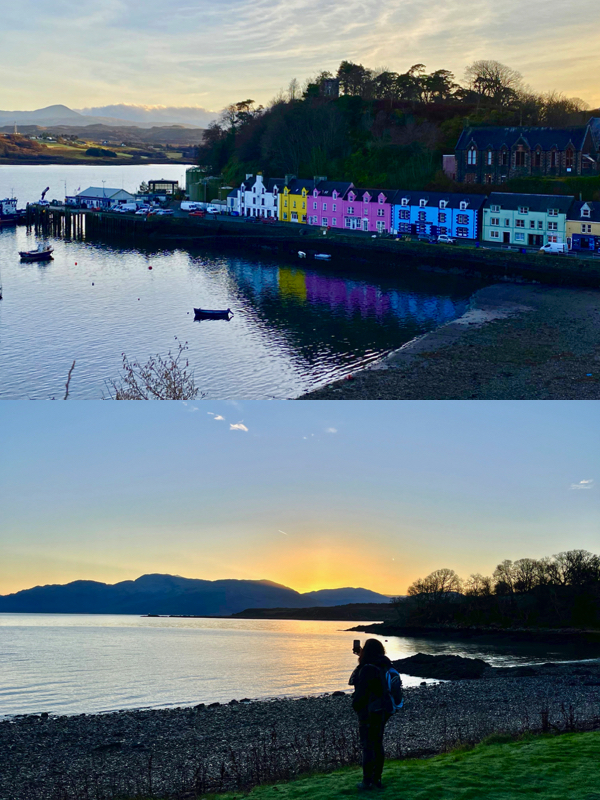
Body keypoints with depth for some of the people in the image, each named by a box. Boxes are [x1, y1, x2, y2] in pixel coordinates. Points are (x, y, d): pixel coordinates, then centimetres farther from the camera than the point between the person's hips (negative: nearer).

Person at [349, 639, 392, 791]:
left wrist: (355, 706, -4)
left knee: (368, 746, 0)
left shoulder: (367, 669, -22)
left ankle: (367, 781, 6)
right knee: (377, 744, 16)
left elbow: (361, 691, -20)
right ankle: (377, 779, 24)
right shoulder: (385, 666, 3)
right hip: (383, 711, 8)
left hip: (369, 712, -8)